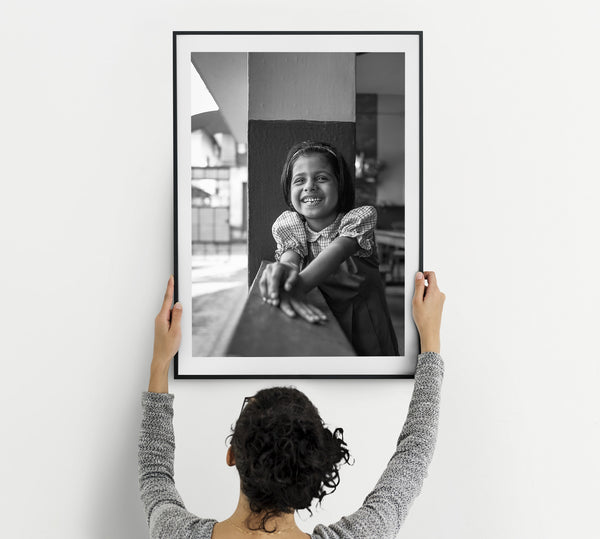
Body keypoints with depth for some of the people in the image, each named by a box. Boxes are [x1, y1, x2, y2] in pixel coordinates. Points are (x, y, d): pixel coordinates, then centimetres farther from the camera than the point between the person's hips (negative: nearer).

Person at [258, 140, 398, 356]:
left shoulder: (359, 218, -9)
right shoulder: (286, 225, -1)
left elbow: (338, 250, -27)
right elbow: (290, 254, -19)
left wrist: (301, 283, -46)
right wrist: (285, 270, -46)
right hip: (320, 321, 3)